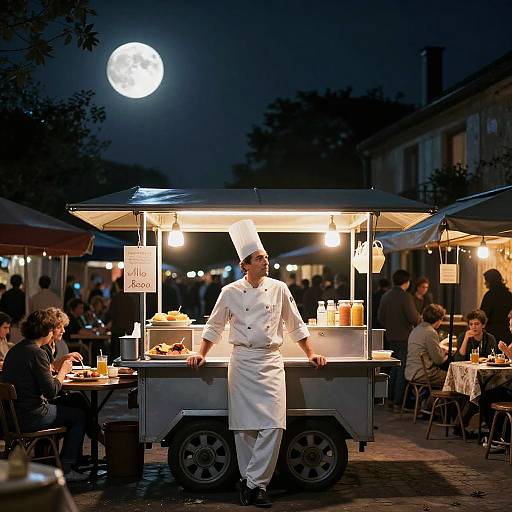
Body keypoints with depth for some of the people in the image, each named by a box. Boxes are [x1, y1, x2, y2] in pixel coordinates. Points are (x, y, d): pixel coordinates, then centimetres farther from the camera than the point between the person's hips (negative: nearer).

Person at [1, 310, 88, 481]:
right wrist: (63, 371, -3)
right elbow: (51, 391, -19)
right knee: (80, 416, 5)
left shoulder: (14, 350, 10)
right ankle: (66, 468, 6)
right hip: (30, 417, -9)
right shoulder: (36, 353, -18)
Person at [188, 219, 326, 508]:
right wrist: (202, 355, 8)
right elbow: (215, 327, 13)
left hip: (271, 362, 0)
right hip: (242, 362, 0)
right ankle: (251, 481, 14)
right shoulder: (231, 293, 3)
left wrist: (311, 354, 9)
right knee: (244, 426, 1)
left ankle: (255, 483, -5)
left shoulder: (279, 289, 5)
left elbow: (296, 325, 13)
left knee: (273, 425, -11)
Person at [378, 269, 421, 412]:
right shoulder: (405, 297, -17)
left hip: (391, 337, 7)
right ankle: (398, 403, -2)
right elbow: (413, 318, -20)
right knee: (402, 370, -2)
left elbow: (380, 317, 9)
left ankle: (391, 399, 25)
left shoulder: (385, 296, 4)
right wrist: (419, 320, 2)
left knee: (394, 368, 19)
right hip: (404, 338, -7)